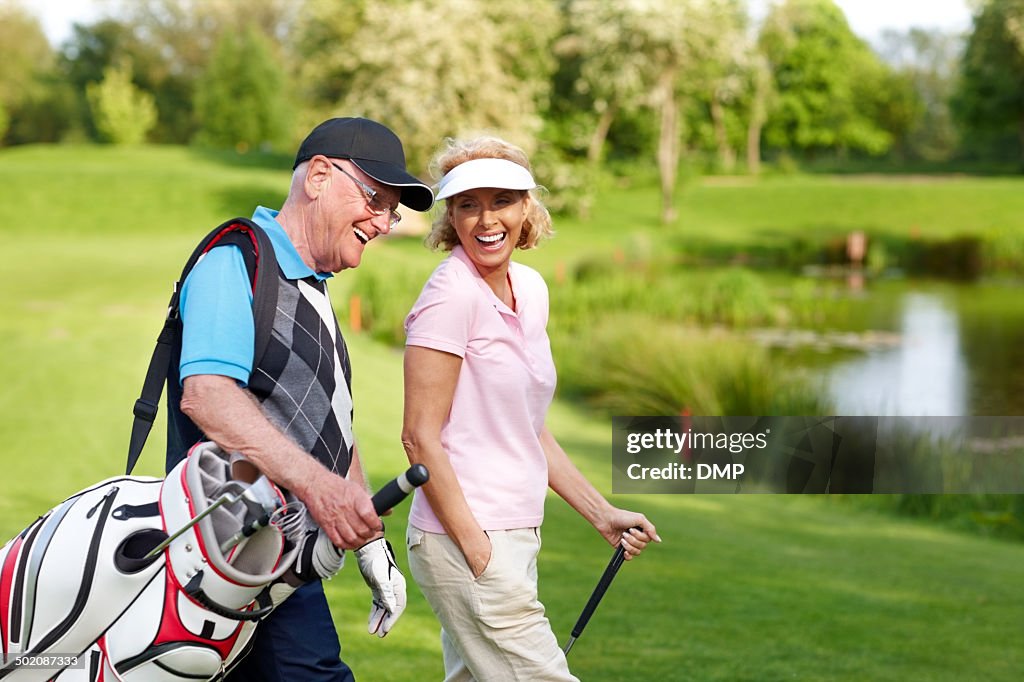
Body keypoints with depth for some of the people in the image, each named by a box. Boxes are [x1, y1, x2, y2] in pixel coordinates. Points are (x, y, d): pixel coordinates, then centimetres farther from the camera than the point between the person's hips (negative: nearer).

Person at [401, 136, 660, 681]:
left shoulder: (531, 289, 11)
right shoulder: (452, 293, -13)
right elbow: (421, 437, -15)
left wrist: (601, 514, 16)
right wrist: (476, 549, -17)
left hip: (514, 535, 8)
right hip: (465, 539, -8)